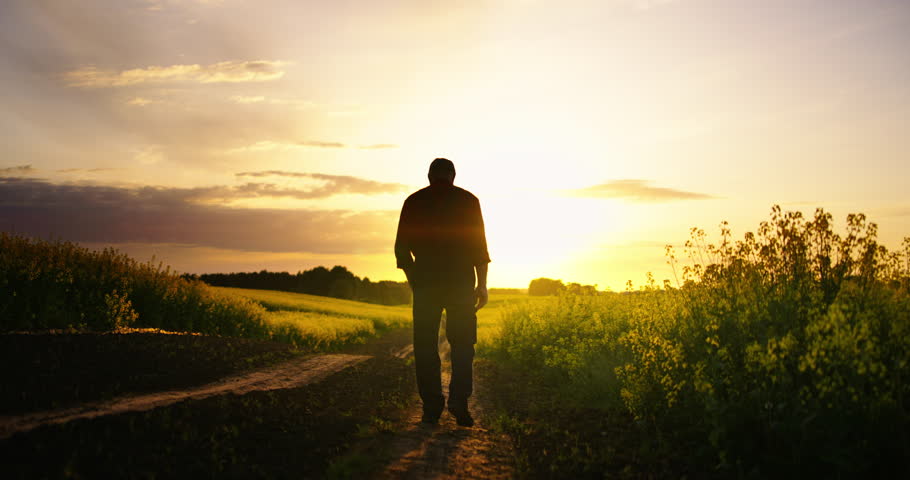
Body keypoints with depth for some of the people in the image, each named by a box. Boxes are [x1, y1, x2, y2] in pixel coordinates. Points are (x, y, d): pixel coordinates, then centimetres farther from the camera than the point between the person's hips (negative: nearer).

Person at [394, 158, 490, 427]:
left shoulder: (414, 201, 8)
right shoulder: (468, 200, 5)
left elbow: (401, 247, 7)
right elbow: (479, 245, -1)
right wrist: (482, 285, 3)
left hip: (426, 281, 0)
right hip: (461, 282, 0)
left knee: (425, 346, 6)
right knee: (462, 344, 8)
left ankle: (432, 408, 3)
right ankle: (459, 402, -7)